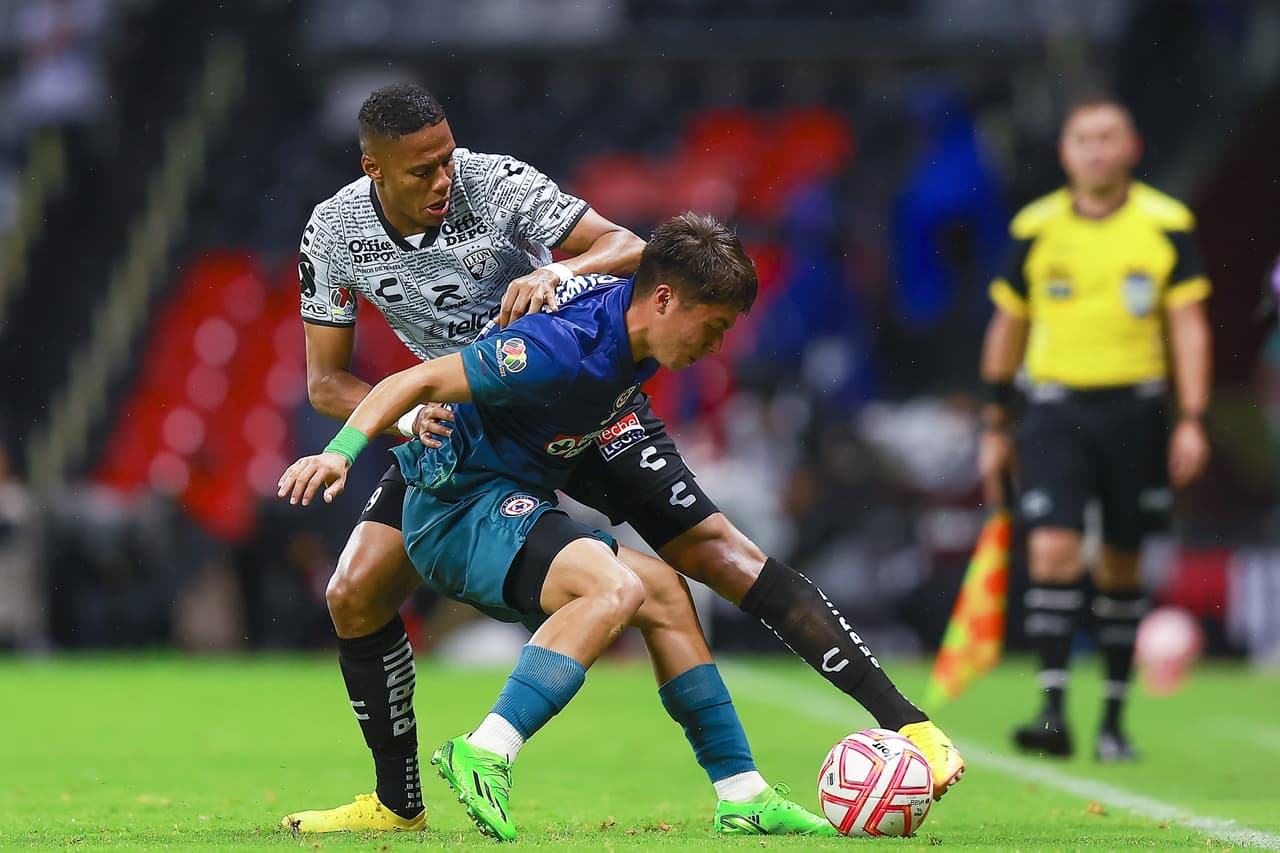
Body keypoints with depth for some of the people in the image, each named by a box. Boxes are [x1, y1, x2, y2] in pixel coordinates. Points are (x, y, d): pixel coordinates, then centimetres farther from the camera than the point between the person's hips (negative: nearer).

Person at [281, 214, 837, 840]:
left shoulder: (635, 338, 3)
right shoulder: (565, 348, -25)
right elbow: (417, 382, -25)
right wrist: (341, 452, -36)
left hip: (517, 507, 10)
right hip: (463, 504, -10)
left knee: (664, 594, 13)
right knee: (615, 587, -30)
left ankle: (742, 795, 18)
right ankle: (484, 754, -32)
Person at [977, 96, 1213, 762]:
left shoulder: (1167, 225, 0)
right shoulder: (1034, 228, 3)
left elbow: (1188, 326, 0)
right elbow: (1007, 326, 12)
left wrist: (1192, 420, -9)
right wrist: (995, 425, 12)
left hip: (1136, 408, 0)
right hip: (1056, 408, 0)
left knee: (1121, 566, 6)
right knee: (1053, 550, -15)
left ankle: (1114, 718, 17)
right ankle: (1053, 710, -16)